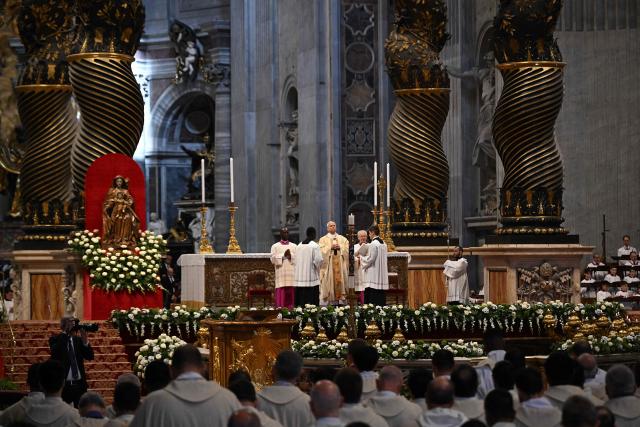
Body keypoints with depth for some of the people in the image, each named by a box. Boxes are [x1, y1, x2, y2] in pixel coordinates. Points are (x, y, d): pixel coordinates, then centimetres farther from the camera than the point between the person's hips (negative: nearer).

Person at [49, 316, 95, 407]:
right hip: (63, 383, -4)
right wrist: (65, 333, -21)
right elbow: (55, 352, -22)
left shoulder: (78, 339, 11)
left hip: (79, 383, 4)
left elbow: (90, 356, 5)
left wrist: (85, 340, -10)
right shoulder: (56, 339, 0)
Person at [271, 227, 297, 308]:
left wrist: (290, 255, -11)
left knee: (291, 292, -4)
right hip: (281, 274, -2)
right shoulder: (275, 246, 10)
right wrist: (283, 256, -10)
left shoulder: (294, 246, 15)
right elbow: (273, 259, -2)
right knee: (281, 293, -9)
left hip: (292, 274, 2)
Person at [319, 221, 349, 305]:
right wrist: (330, 247, -15)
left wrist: (340, 247, -10)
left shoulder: (342, 239, 16)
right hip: (328, 265, -2)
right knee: (329, 282, -6)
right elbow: (322, 251, -4)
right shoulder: (323, 239, 9)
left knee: (340, 281, -4)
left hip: (340, 264, 2)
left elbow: (347, 249, 5)